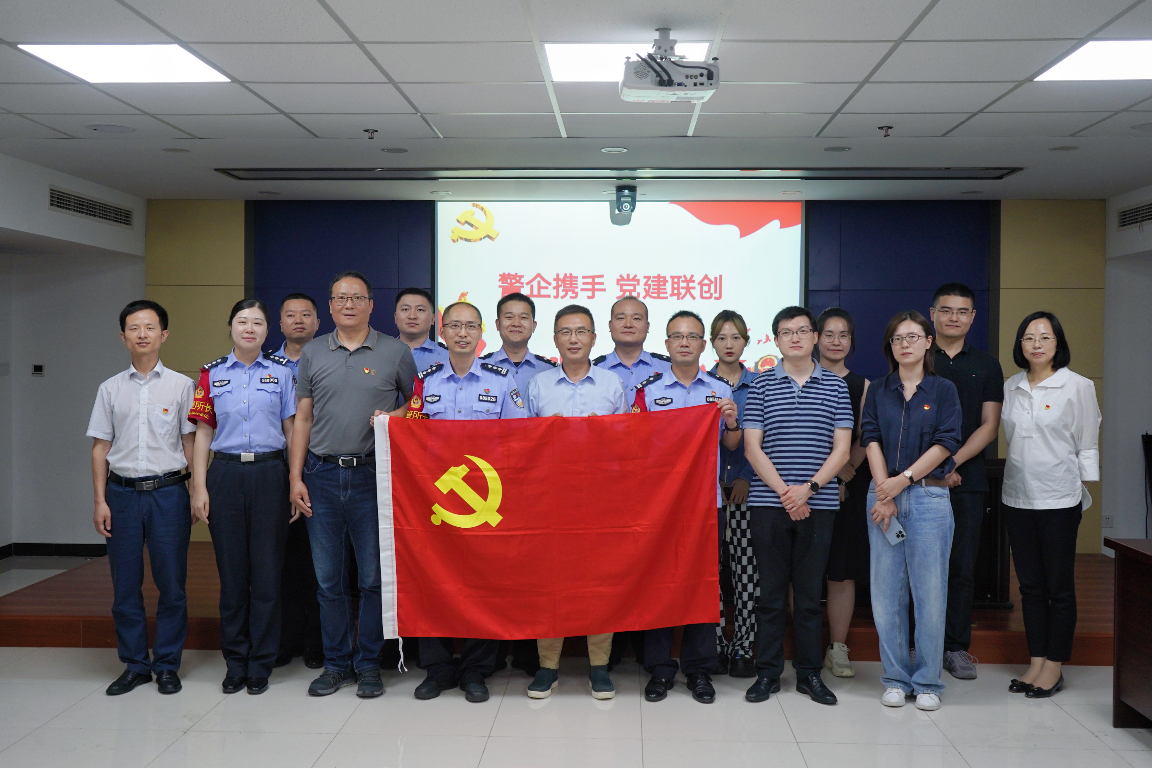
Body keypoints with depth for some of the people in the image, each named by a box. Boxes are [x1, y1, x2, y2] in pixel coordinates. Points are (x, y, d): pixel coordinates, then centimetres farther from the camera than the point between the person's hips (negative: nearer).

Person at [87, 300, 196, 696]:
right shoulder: (110, 389, 8)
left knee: (171, 584, 3)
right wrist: (100, 501, 2)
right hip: (123, 492, 2)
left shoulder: (180, 385, 3)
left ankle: (167, 665, 16)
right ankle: (135, 664, 20)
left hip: (168, 491, -2)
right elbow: (101, 447, 9)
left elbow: (189, 443, 3)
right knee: (125, 585, 7)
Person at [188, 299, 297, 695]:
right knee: (232, 570, 6)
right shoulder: (213, 374, 8)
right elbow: (203, 433, 7)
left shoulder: (282, 371, 5)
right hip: (226, 475, 1)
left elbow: (292, 429, 4)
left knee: (267, 571, 2)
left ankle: (261, 664, 14)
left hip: (270, 475, -1)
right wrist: (199, 487, 0)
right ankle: (236, 662, 19)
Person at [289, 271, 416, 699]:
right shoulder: (313, 353, 11)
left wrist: (395, 416, -10)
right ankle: (336, 663, 20)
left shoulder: (396, 353, 4)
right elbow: (303, 418, 11)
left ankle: (369, 664, 16)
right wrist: (295, 477, 4)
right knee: (328, 577, 8)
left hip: (373, 475, -2)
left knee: (374, 576, 3)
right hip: (322, 475, 2)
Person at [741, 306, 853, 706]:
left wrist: (809, 488, -11)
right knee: (771, 591, 5)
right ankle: (768, 672, 15)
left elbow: (841, 449, 2)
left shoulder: (835, 386, 7)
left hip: (818, 504, 1)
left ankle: (810, 673, 19)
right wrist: (784, 492, -10)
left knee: (810, 592, 7)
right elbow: (752, 448, -1)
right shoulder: (761, 385, 5)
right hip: (768, 503, 0)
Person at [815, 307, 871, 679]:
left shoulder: (862, 386, 9)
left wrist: (844, 475, -8)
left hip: (848, 490, 1)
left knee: (843, 570, 4)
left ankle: (838, 649, 14)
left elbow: (864, 439, 4)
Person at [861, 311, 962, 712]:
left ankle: (928, 682, 11)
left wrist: (903, 479, -12)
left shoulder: (943, 390, 6)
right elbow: (871, 441, 2)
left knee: (930, 591, -1)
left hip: (929, 497, -2)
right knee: (886, 591, 3)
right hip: (883, 495, 2)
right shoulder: (878, 391, 11)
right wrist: (884, 494, -9)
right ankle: (895, 679, 14)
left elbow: (945, 444, -4)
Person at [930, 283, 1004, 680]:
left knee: (962, 567, 4)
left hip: (967, 480, 2)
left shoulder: (986, 366, 11)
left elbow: (989, 425, 4)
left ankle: (957, 647, 14)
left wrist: (953, 462, -9)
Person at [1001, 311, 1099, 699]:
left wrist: (1085, 490, -4)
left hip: (1059, 499, -4)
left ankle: (1054, 666, 13)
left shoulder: (1077, 386, -4)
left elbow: (1087, 445, -2)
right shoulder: (1011, 387, 7)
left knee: (1059, 586, 3)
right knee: (1030, 584, 10)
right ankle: (1036, 662, 19)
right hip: (1017, 496, 5)